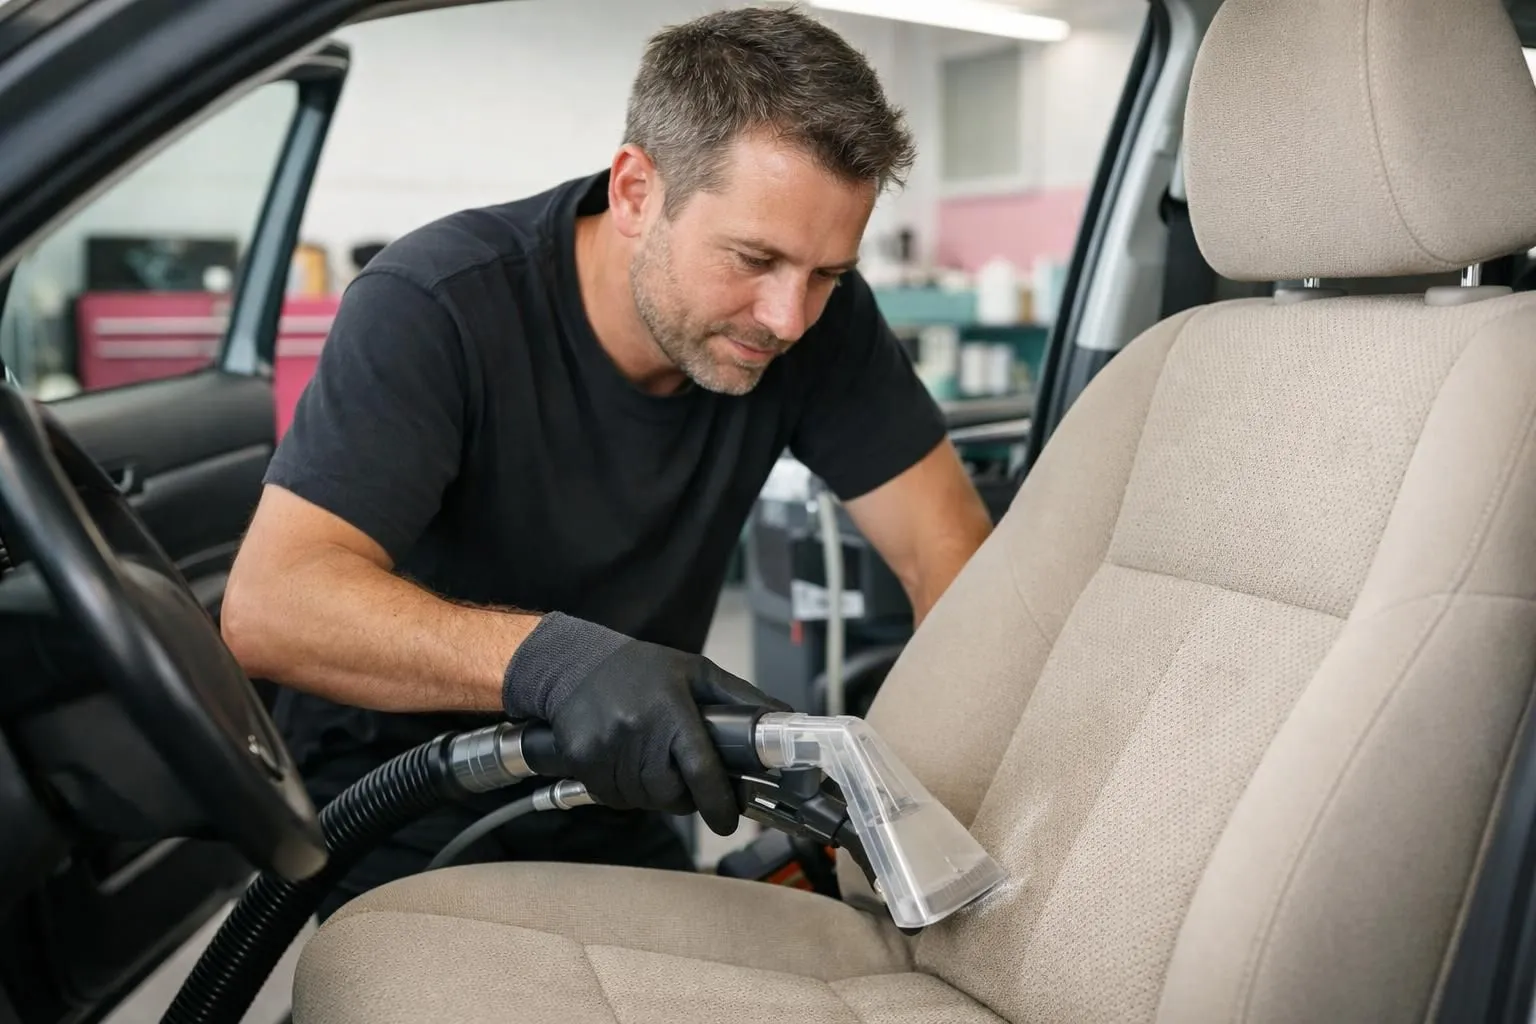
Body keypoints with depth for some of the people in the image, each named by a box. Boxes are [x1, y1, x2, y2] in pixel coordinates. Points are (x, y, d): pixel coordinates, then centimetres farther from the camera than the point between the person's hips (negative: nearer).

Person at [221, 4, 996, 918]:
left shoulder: (816, 314, -15)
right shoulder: (436, 306, -26)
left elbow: (947, 549, -14)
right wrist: (547, 656, -50)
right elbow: (268, 603, -34)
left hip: (610, 792, 4)